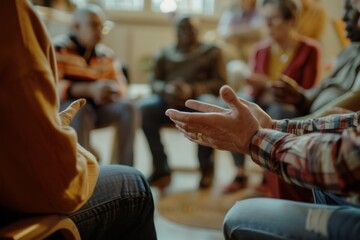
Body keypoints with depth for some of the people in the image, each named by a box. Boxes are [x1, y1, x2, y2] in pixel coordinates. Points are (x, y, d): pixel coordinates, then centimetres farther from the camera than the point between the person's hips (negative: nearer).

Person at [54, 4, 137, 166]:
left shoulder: (106, 55, 9)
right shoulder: (59, 48, -8)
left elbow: (120, 85, 3)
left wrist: (112, 90, -24)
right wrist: (90, 90, -31)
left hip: (96, 107, 5)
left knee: (128, 107, -19)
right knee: (81, 110, -37)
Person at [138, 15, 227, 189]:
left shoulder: (212, 52, 16)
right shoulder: (164, 54, 22)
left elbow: (220, 82, 2)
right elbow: (154, 81, 10)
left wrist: (192, 90, -17)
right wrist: (166, 89, -17)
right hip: (169, 101, 2)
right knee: (144, 108, -29)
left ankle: (206, 166, -16)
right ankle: (161, 168, -24)